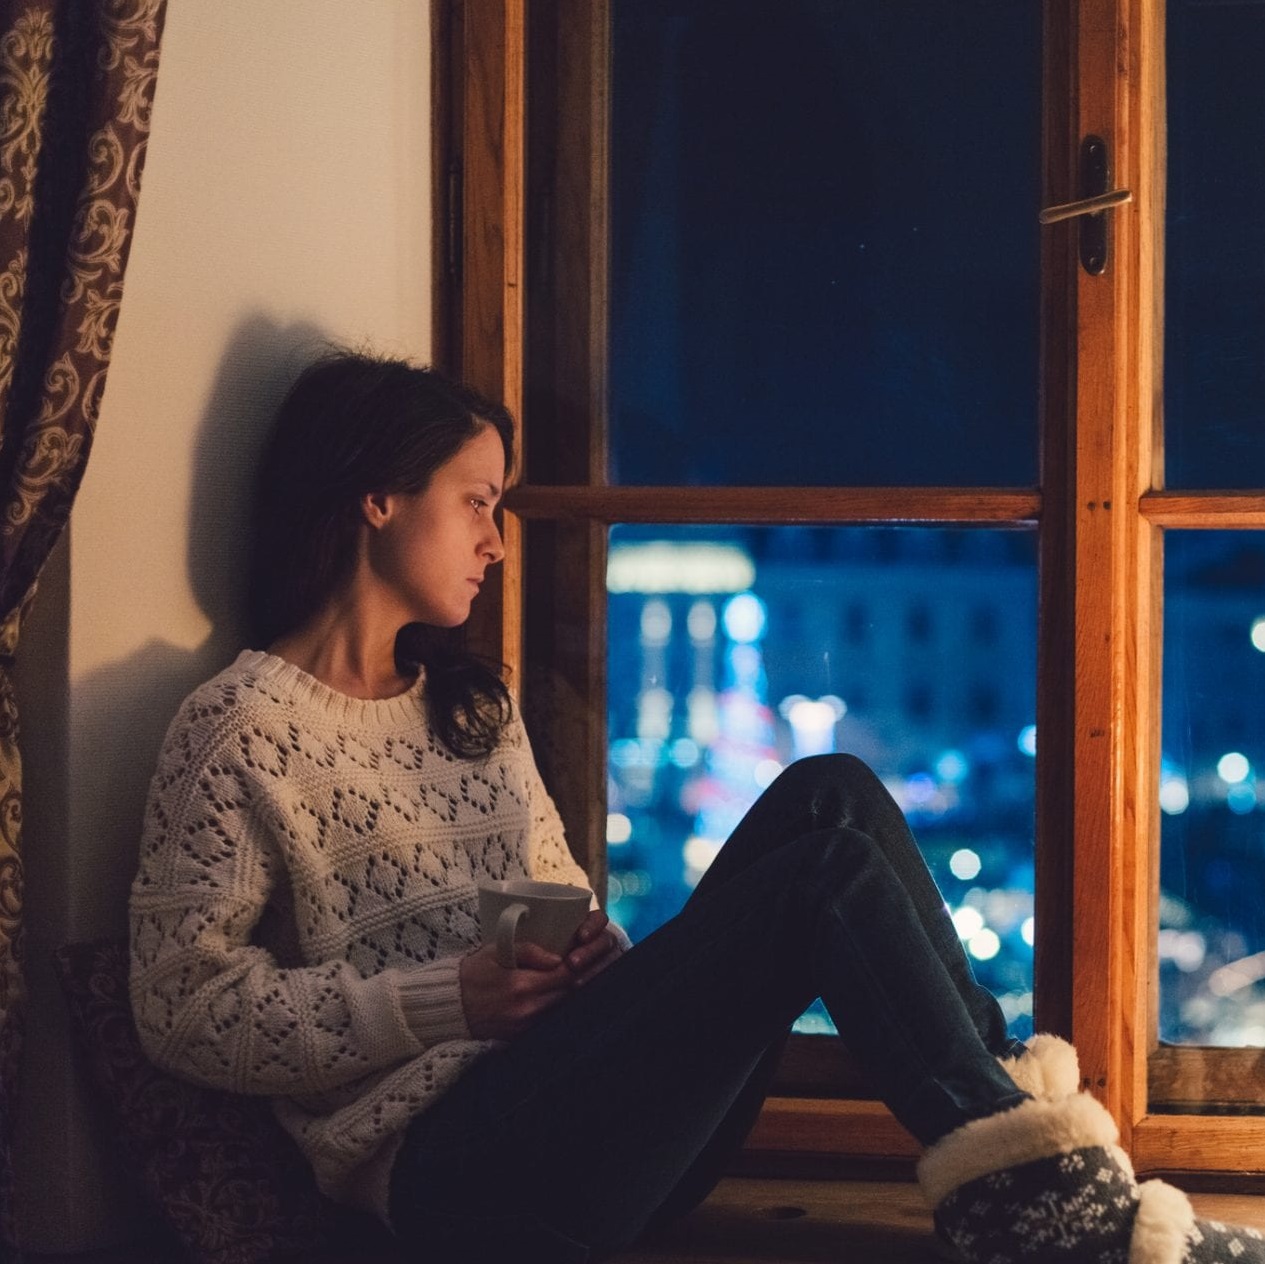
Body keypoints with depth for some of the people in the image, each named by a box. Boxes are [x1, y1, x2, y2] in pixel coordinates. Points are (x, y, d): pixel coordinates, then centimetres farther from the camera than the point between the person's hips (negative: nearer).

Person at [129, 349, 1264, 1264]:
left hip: (565, 1091, 8)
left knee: (826, 796, -12)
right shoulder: (242, 725, -3)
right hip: (450, 1165, -7)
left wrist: (598, 957, 2)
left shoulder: (471, 701, 21)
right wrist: (447, 1000, -15)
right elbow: (185, 1007, -8)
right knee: (822, 867, -22)